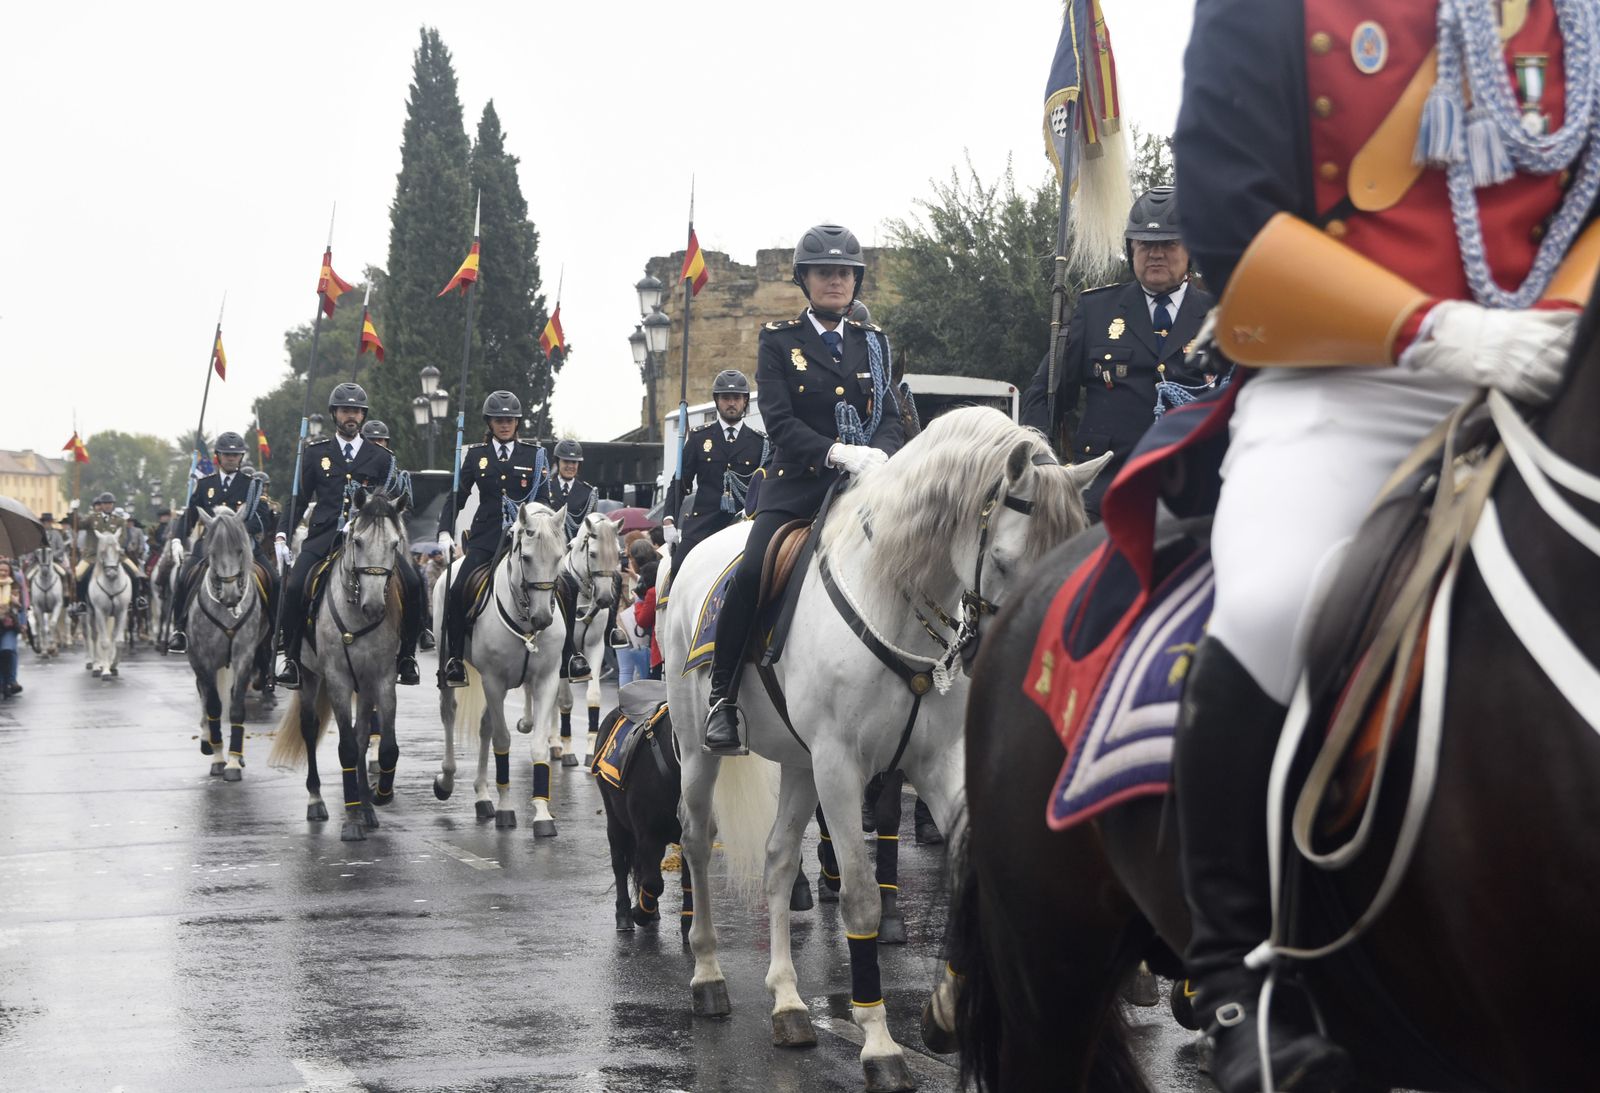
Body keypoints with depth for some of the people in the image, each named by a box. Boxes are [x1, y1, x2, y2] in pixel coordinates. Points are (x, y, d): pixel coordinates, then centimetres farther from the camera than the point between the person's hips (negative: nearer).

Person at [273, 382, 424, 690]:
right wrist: (282, 535, 3)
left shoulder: (381, 459, 14)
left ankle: (406, 655, -6)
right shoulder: (316, 453, 14)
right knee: (295, 586, -25)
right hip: (324, 535, 0)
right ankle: (291, 657, -8)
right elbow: (298, 499, 15)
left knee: (412, 583, -21)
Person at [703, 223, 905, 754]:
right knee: (751, 573, -24)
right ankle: (722, 698, -12)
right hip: (796, 485, -3)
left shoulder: (872, 342, 17)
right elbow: (779, 420, -6)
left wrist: (879, 453, -13)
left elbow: (890, 416, 10)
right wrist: (837, 451, -21)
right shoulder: (780, 341, 5)